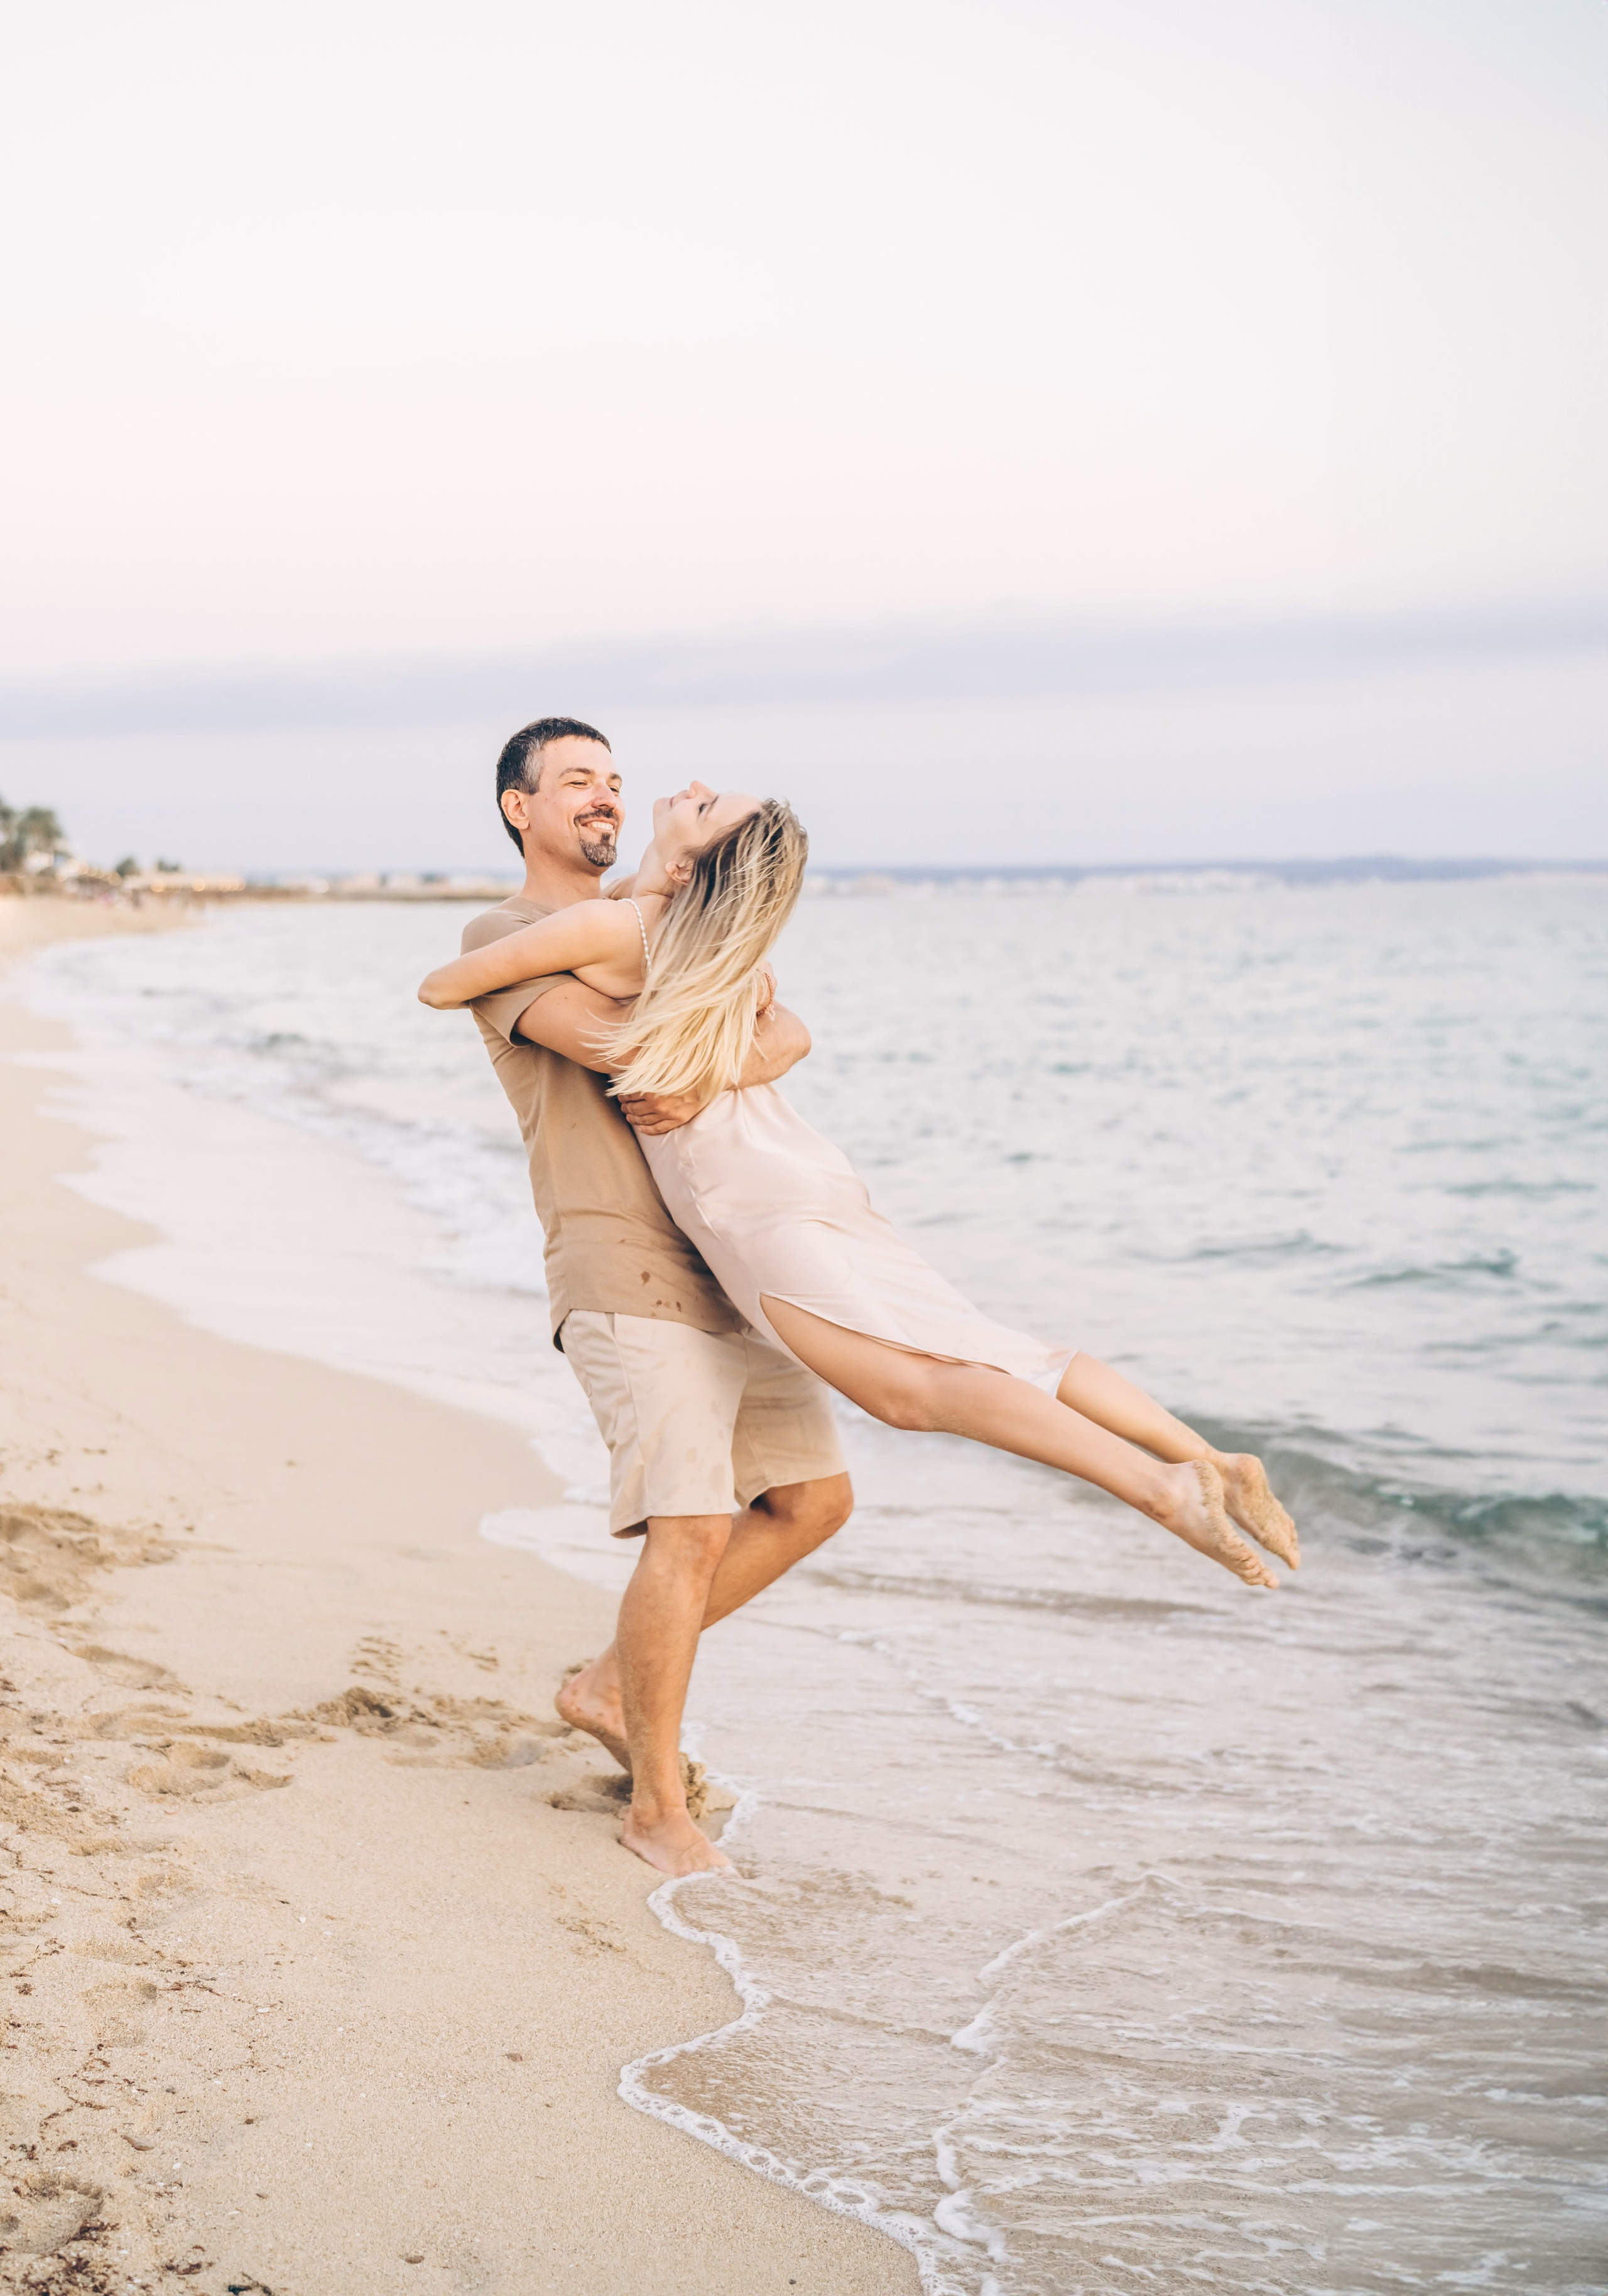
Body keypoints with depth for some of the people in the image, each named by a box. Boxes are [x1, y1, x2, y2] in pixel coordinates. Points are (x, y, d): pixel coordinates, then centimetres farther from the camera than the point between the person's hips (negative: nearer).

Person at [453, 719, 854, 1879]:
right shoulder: (500, 939, 1)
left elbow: (787, 1032, 6)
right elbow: (607, 1040, -20)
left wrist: (712, 1079, -15)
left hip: (732, 1265, 8)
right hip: (626, 1270, -8)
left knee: (814, 1497, 9)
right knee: (693, 1525, -16)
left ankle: (613, 1685, 22)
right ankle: (659, 1807, -1)